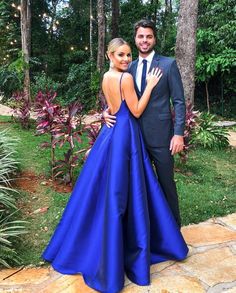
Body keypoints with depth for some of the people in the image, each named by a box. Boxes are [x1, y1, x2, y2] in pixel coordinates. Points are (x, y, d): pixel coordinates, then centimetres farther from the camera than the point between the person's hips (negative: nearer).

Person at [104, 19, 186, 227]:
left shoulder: (168, 64, -2)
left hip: (160, 135, -4)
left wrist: (179, 133, -13)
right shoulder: (130, 67, 10)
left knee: (166, 182, 7)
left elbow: (179, 101, -5)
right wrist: (107, 111, -5)